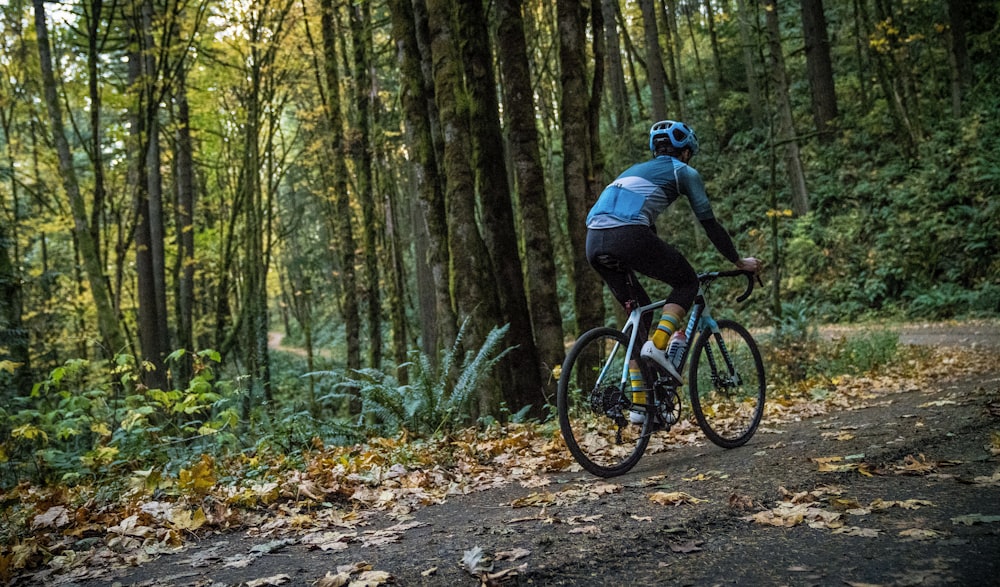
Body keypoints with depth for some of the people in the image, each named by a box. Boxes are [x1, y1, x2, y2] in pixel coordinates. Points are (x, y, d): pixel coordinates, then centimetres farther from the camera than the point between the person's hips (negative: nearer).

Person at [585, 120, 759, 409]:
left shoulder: (636, 169, 37)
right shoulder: (684, 172, 18)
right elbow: (709, 223, 16)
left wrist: (667, 264, 53)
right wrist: (739, 261, 27)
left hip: (594, 242, 7)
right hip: (628, 236, -6)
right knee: (687, 282, 17)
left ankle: (639, 401, 18)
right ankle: (658, 344, -6)